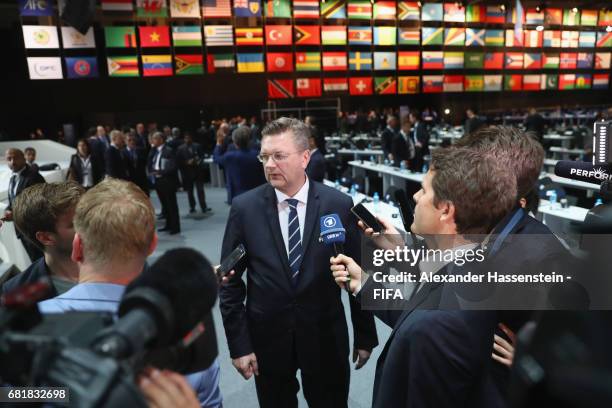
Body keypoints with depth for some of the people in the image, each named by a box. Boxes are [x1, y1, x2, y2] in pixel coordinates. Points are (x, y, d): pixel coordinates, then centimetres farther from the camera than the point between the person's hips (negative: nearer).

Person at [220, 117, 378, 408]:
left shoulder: (339, 205, -10)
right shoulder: (244, 207, -9)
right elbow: (230, 281, -4)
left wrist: (365, 336, 3)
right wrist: (238, 344, -4)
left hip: (326, 337, 0)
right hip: (266, 337, 1)